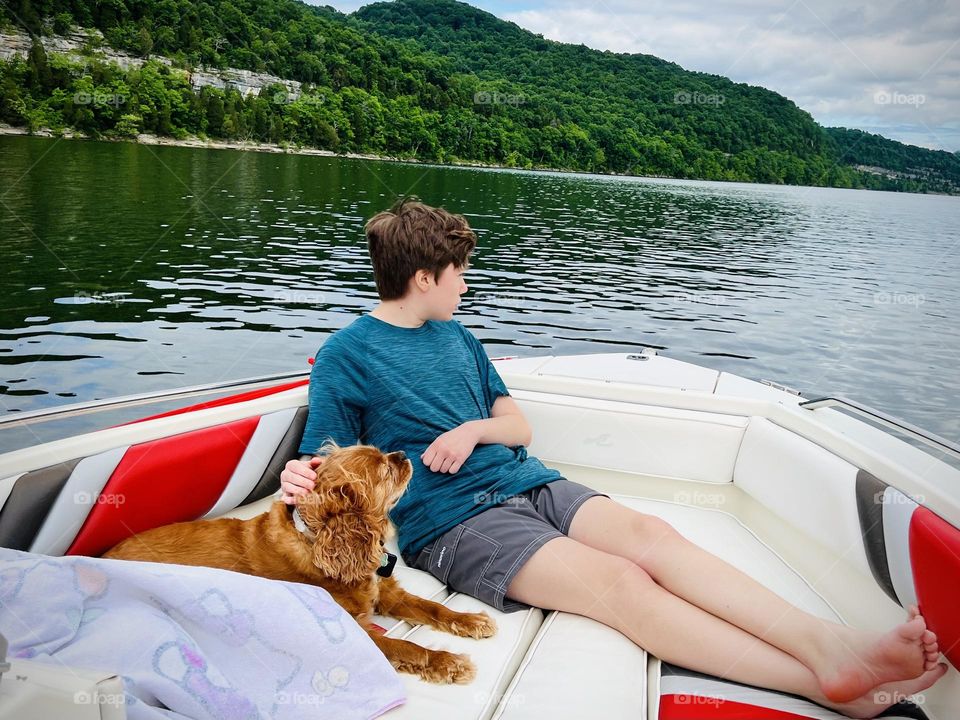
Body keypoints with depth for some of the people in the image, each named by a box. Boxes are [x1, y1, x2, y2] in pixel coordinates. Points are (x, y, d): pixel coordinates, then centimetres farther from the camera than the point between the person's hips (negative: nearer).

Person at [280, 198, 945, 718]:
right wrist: (302, 481, -27)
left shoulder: (456, 336, 20)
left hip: (523, 481, 7)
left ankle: (832, 646, -31)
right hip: (449, 521, -6)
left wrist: (474, 429, -3)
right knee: (617, 580, -26)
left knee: (651, 535, -20)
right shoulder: (346, 354, 0)